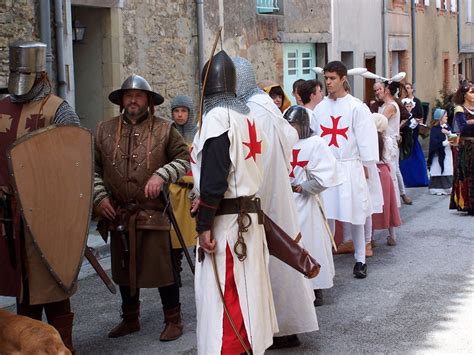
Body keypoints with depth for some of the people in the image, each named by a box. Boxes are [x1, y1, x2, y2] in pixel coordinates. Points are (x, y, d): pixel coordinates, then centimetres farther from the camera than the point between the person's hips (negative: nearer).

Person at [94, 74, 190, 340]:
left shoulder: (165, 129, -1)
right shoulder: (105, 130, 7)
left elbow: (184, 159, 0)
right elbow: (93, 167, 11)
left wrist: (162, 175, -16)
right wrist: (100, 197, -1)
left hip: (154, 213, -3)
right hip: (118, 215, 4)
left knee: (163, 267, 1)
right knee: (124, 269, 16)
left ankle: (174, 320, 16)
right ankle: (130, 319, 32)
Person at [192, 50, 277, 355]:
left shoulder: (217, 117, -14)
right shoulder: (247, 116, 11)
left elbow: (213, 178, -20)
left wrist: (204, 225, -17)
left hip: (226, 219, -9)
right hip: (249, 213, 9)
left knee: (223, 298, -4)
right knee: (245, 291, 17)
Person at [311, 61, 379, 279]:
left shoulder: (356, 107, -5)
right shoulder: (320, 108, 8)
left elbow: (365, 138, -4)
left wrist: (365, 165, -5)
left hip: (349, 167, -3)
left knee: (354, 217, 2)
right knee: (326, 215, 6)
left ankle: (360, 260, 14)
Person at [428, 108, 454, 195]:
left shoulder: (447, 127, 12)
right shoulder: (435, 129, -9)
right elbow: (434, 142, -18)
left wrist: (448, 133, -9)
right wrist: (446, 143, -20)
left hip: (447, 152, 6)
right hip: (438, 153, -6)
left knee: (448, 170, 2)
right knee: (438, 170, -4)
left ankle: (447, 188, 8)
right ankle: (437, 188, 3)